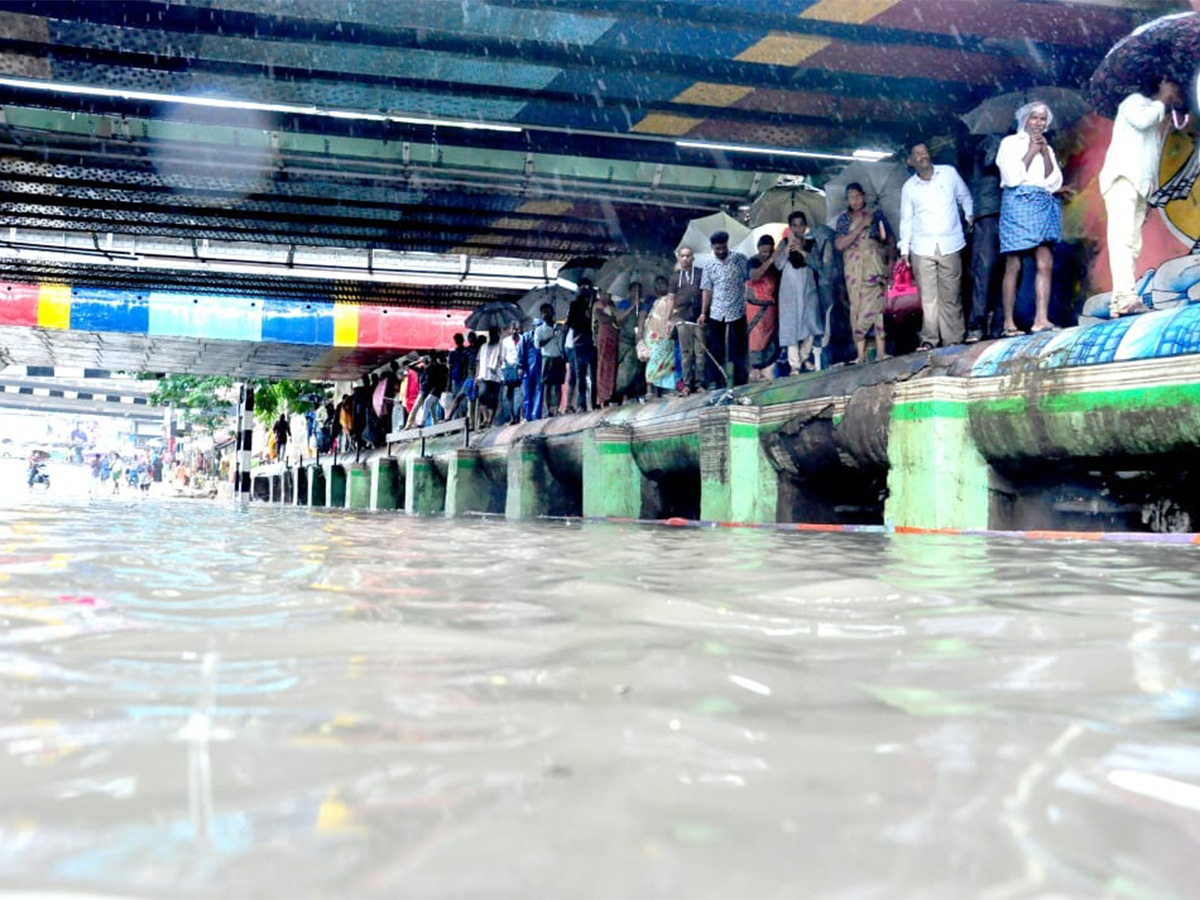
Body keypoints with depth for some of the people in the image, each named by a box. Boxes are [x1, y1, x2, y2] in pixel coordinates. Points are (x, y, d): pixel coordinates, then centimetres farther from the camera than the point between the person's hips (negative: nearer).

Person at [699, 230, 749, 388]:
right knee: (716, 349, 6)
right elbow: (707, 290, 6)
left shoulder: (739, 259, -1)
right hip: (716, 313, 3)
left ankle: (739, 381, 10)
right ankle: (715, 381, 13)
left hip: (737, 311, -2)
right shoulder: (709, 266, 6)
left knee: (737, 349, 3)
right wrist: (703, 313, 1)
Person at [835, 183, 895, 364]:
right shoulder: (843, 219, 7)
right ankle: (860, 354, -2)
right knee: (856, 306, -3)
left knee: (876, 304, -6)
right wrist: (861, 225, -9)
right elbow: (839, 244, -6)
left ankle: (881, 352, -6)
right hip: (854, 266, 1)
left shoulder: (877, 214, 8)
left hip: (874, 264, -1)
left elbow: (891, 238, 10)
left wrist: (890, 260, -3)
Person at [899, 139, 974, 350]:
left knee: (951, 297, 0)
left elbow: (965, 197, 20)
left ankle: (953, 341, 3)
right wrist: (904, 250, 5)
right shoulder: (908, 187, 7)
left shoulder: (949, 173, 6)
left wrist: (970, 216, 8)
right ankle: (929, 340, -1)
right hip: (922, 248, 0)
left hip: (950, 245, 0)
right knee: (928, 297, -4)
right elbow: (906, 220, 10)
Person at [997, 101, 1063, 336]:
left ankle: (1041, 318, -16)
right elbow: (1012, 178, -5)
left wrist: (1045, 154, 1)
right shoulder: (1010, 143, 9)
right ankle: (1009, 323, -6)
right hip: (1018, 203, -5)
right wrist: (1031, 152, -2)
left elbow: (1054, 184, 10)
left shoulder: (1047, 148, 24)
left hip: (1043, 206, 5)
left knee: (1045, 264, -10)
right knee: (1013, 266, -7)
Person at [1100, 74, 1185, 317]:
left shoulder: (1160, 119, 30)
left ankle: (1122, 301, -10)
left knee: (1133, 244, -3)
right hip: (1122, 176, -9)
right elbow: (1141, 120, -16)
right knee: (1122, 237, -22)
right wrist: (1162, 101, 1)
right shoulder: (1136, 101, 8)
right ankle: (1125, 297, -36)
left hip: (1140, 184, 9)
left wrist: (1148, 197, 17)